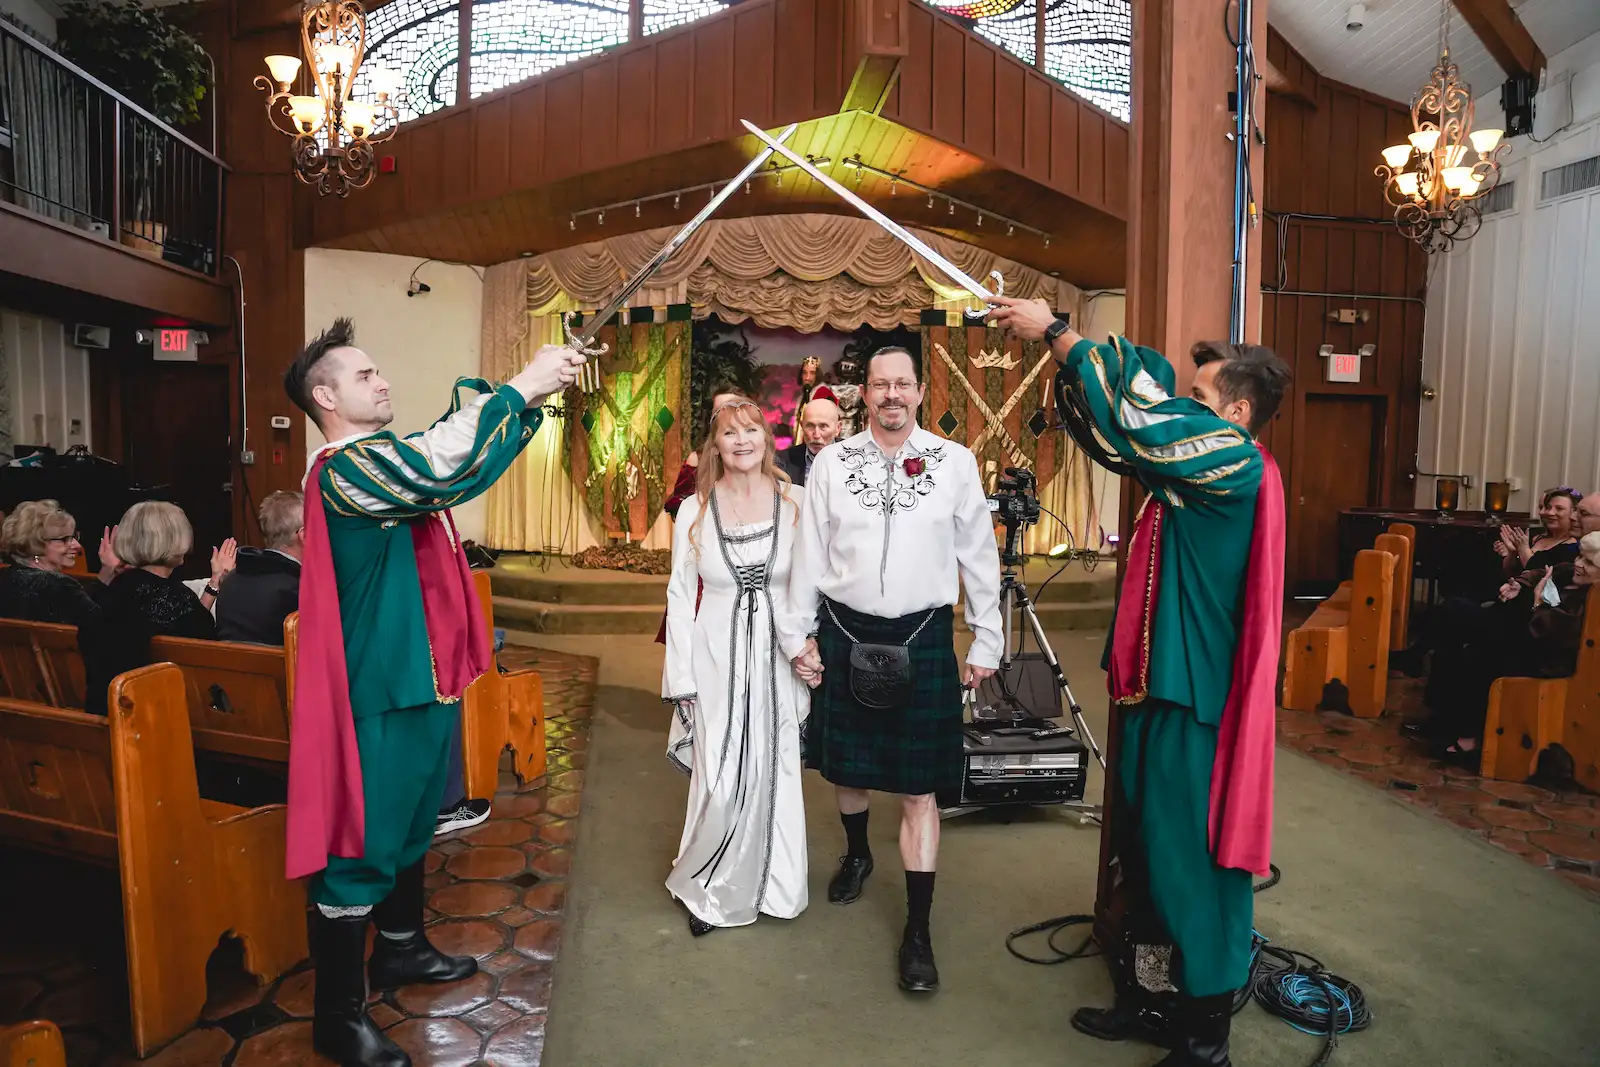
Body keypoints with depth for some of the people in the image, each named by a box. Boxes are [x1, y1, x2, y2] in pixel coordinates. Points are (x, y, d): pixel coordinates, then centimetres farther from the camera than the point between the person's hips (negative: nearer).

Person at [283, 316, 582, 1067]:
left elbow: (463, 443, 15)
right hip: (380, 689, -10)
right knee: (363, 843, 1)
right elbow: (444, 469, -36)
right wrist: (521, 385, -29)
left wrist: (535, 392, -3)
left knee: (411, 823, 23)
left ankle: (400, 947, 42)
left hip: (422, 674, 10)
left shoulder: (391, 458, 10)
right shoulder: (342, 471, -19)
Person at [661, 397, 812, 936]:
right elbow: (680, 595, 3)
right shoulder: (695, 511, 0)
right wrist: (680, 678, 0)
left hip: (779, 654, 1)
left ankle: (774, 884, 31)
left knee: (775, 769, 9)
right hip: (718, 655, 0)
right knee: (721, 776, 0)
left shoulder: (796, 504, -1)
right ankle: (710, 891, 24)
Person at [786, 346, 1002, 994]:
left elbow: (978, 557, 1)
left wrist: (986, 643, 3)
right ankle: (856, 854, 49)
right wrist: (798, 634, 3)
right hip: (845, 632, 2)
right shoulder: (832, 463, -1)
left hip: (923, 637, -1)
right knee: (845, 763, 19)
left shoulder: (955, 463, -4)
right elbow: (809, 554, 3)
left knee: (919, 788, 3)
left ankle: (918, 929, 15)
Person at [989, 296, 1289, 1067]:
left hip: (1193, 696, -9)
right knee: (1144, 851, 18)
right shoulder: (1198, 464, 10)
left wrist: (1056, 332, -12)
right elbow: (1139, 409, 12)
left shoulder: (1235, 465, -14)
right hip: (1160, 685, 9)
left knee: (1188, 862, 3)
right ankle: (1145, 1000, 34)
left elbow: (1137, 417, -22)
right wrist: (1054, 340, -1)